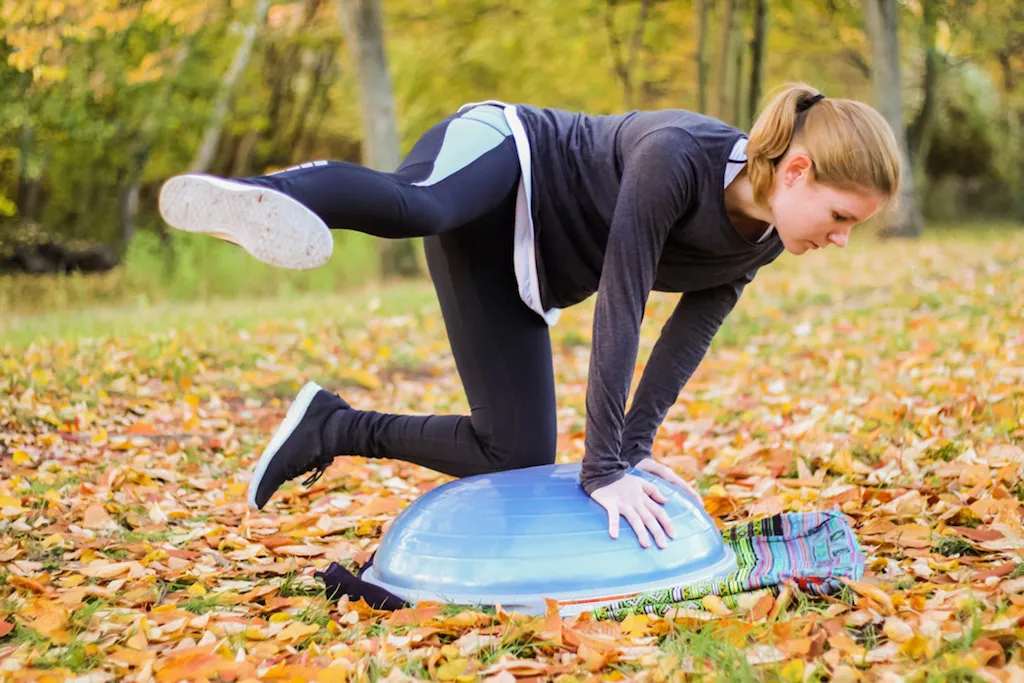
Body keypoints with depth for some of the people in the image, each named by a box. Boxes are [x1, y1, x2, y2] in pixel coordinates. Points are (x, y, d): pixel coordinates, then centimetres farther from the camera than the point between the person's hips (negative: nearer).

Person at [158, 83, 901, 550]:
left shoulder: (758, 243, -6)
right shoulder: (676, 155, -31)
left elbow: (689, 337, 3)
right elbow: (620, 310, -32)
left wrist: (631, 450, -3)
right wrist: (603, 468, -31)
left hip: (524, 271, 8)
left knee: (518, 454, 2)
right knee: (415, 210, -46)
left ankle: (333, 429, 16)